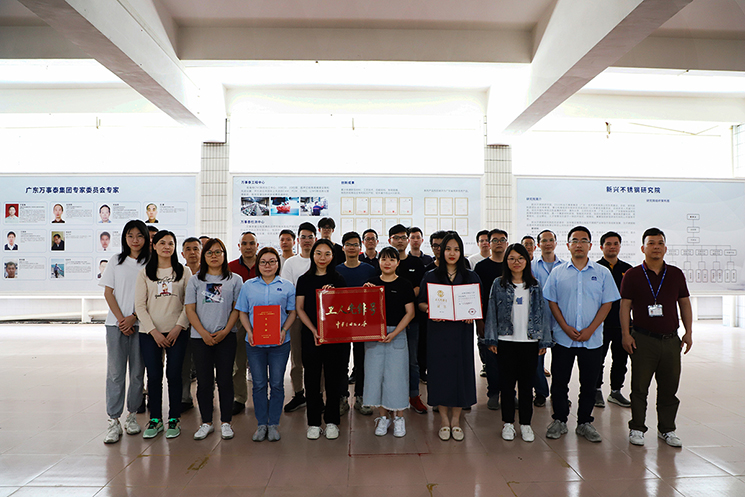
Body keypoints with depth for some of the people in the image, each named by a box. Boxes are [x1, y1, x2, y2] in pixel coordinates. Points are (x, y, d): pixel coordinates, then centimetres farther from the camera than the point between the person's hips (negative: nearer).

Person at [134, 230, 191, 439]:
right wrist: (154, 331, -7)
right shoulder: (145, 272, 7)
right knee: (154, 376, 3)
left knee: (174, 375, 1)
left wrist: (179, 326, -9)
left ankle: (174, 420, 14)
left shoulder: (184, 272, 6)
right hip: (150, 333, 1)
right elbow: (140, 305, 2)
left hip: (176, 333, -1)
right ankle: (155, 419, 19)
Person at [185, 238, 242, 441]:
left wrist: (225, 331, -9)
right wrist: (204, 333, -8)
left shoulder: (235, 280, 6)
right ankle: (206, 423, 18)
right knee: (204, 380, 6)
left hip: (226, 337, -1)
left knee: (225, 379, 2)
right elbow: (190, 310, 3)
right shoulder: (195, 280, 8)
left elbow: (237, 309, 3)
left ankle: (226, 422, 14)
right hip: (200, 337, 1)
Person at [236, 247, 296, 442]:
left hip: (280, 343, -1)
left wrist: (284, 330, -12)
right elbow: (243, 312, 7)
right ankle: (262, 424, 20)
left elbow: (292, 312, 4)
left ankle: (274, 424, 17)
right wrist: (249, 331, -8)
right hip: (254, 342, 1)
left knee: (277, 383, 5)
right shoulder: (248, 286, 6)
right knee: (259, 384, 8)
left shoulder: (287, 286, 3)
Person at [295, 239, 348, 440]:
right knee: (312, 379, 5)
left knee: (333, 379, 5)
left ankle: (331, 421, 19)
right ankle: (313, 422, 18)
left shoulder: (338, 280, 5)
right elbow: (299, 308, 3)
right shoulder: (304, 280, 6)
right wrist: (313, 330, -9)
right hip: (310, 335, 1)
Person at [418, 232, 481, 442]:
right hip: (438, 331, -1)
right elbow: (421, 303, 7)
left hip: (462, 331, 1)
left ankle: (456, 419, 19)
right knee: (440, 370, 1)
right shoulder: (430, 277, 5)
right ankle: (444, 419, 17)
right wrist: (430, 309, -14)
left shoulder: (471, 277, 8)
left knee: (461, 370, 2)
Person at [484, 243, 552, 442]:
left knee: (527, 383, 8)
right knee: (507, 383, 6)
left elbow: (541, 313, 8)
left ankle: (526, 424, 21)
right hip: (506, 342, -1)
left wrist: (544, 341, 3)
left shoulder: (535, 286, 7)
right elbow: (492, 312, 2)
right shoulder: (499, 284, 2)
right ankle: (508, 423, 20)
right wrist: (491, 340, -3)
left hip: (530, 342, 1)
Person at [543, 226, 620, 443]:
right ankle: (559, 420, 22)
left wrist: (590, 330, -9)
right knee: (559, 381, 6)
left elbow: (607, 303, 0)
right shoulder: (557, 272, 3)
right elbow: (552, 302, 2)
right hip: (562, 338, 0)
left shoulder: (602, 273, 3)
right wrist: (566, 328, -9)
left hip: (592, 339, 0)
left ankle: (585, 423, 24)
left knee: (589, 383, 9)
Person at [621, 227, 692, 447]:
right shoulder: (633, 275, 0)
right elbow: (625, 305, -1)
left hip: (671, 339, 3)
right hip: (643, 339, -3)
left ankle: (667, 429, 24)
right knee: (639, 387, 3)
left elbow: (685, 304, 14)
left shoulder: (676, 274, 9)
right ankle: (637, 428, 15)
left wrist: (689, 332, 8)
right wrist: (626, 334, -8)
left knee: (669, 387, 10)